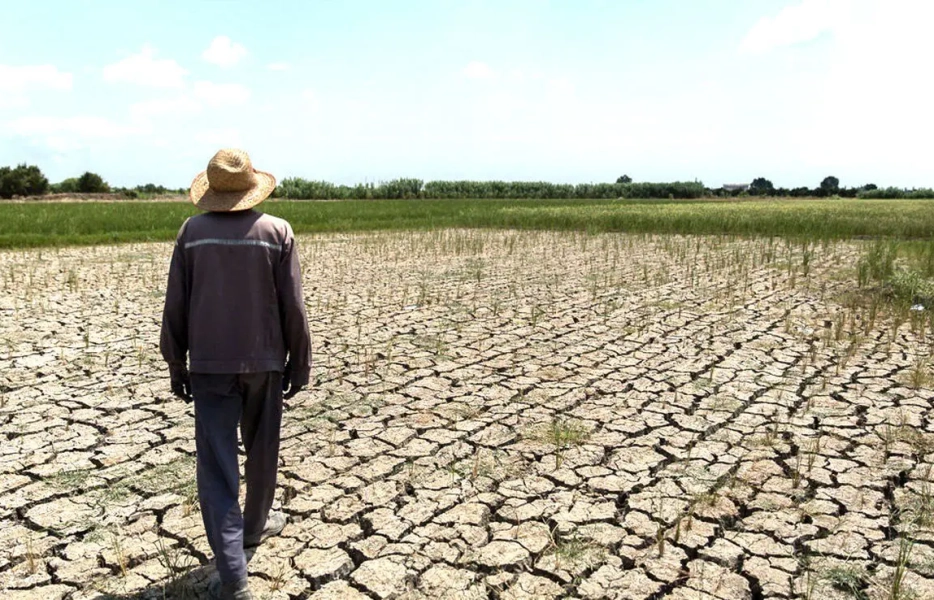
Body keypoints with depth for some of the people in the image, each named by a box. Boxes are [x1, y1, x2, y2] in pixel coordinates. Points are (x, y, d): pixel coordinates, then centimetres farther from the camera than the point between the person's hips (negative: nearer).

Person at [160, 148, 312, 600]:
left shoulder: (192, 232, -4)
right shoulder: (277, 232, -7)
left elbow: (176, 307, 0)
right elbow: (293, 307, -5)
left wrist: (176, 365, 11)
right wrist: (299, 363, 6)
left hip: (209, 364, 0)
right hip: (263, 362, 0)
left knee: (216, 465, 1)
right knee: (262, 451, 20)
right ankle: (255, 525, 41)